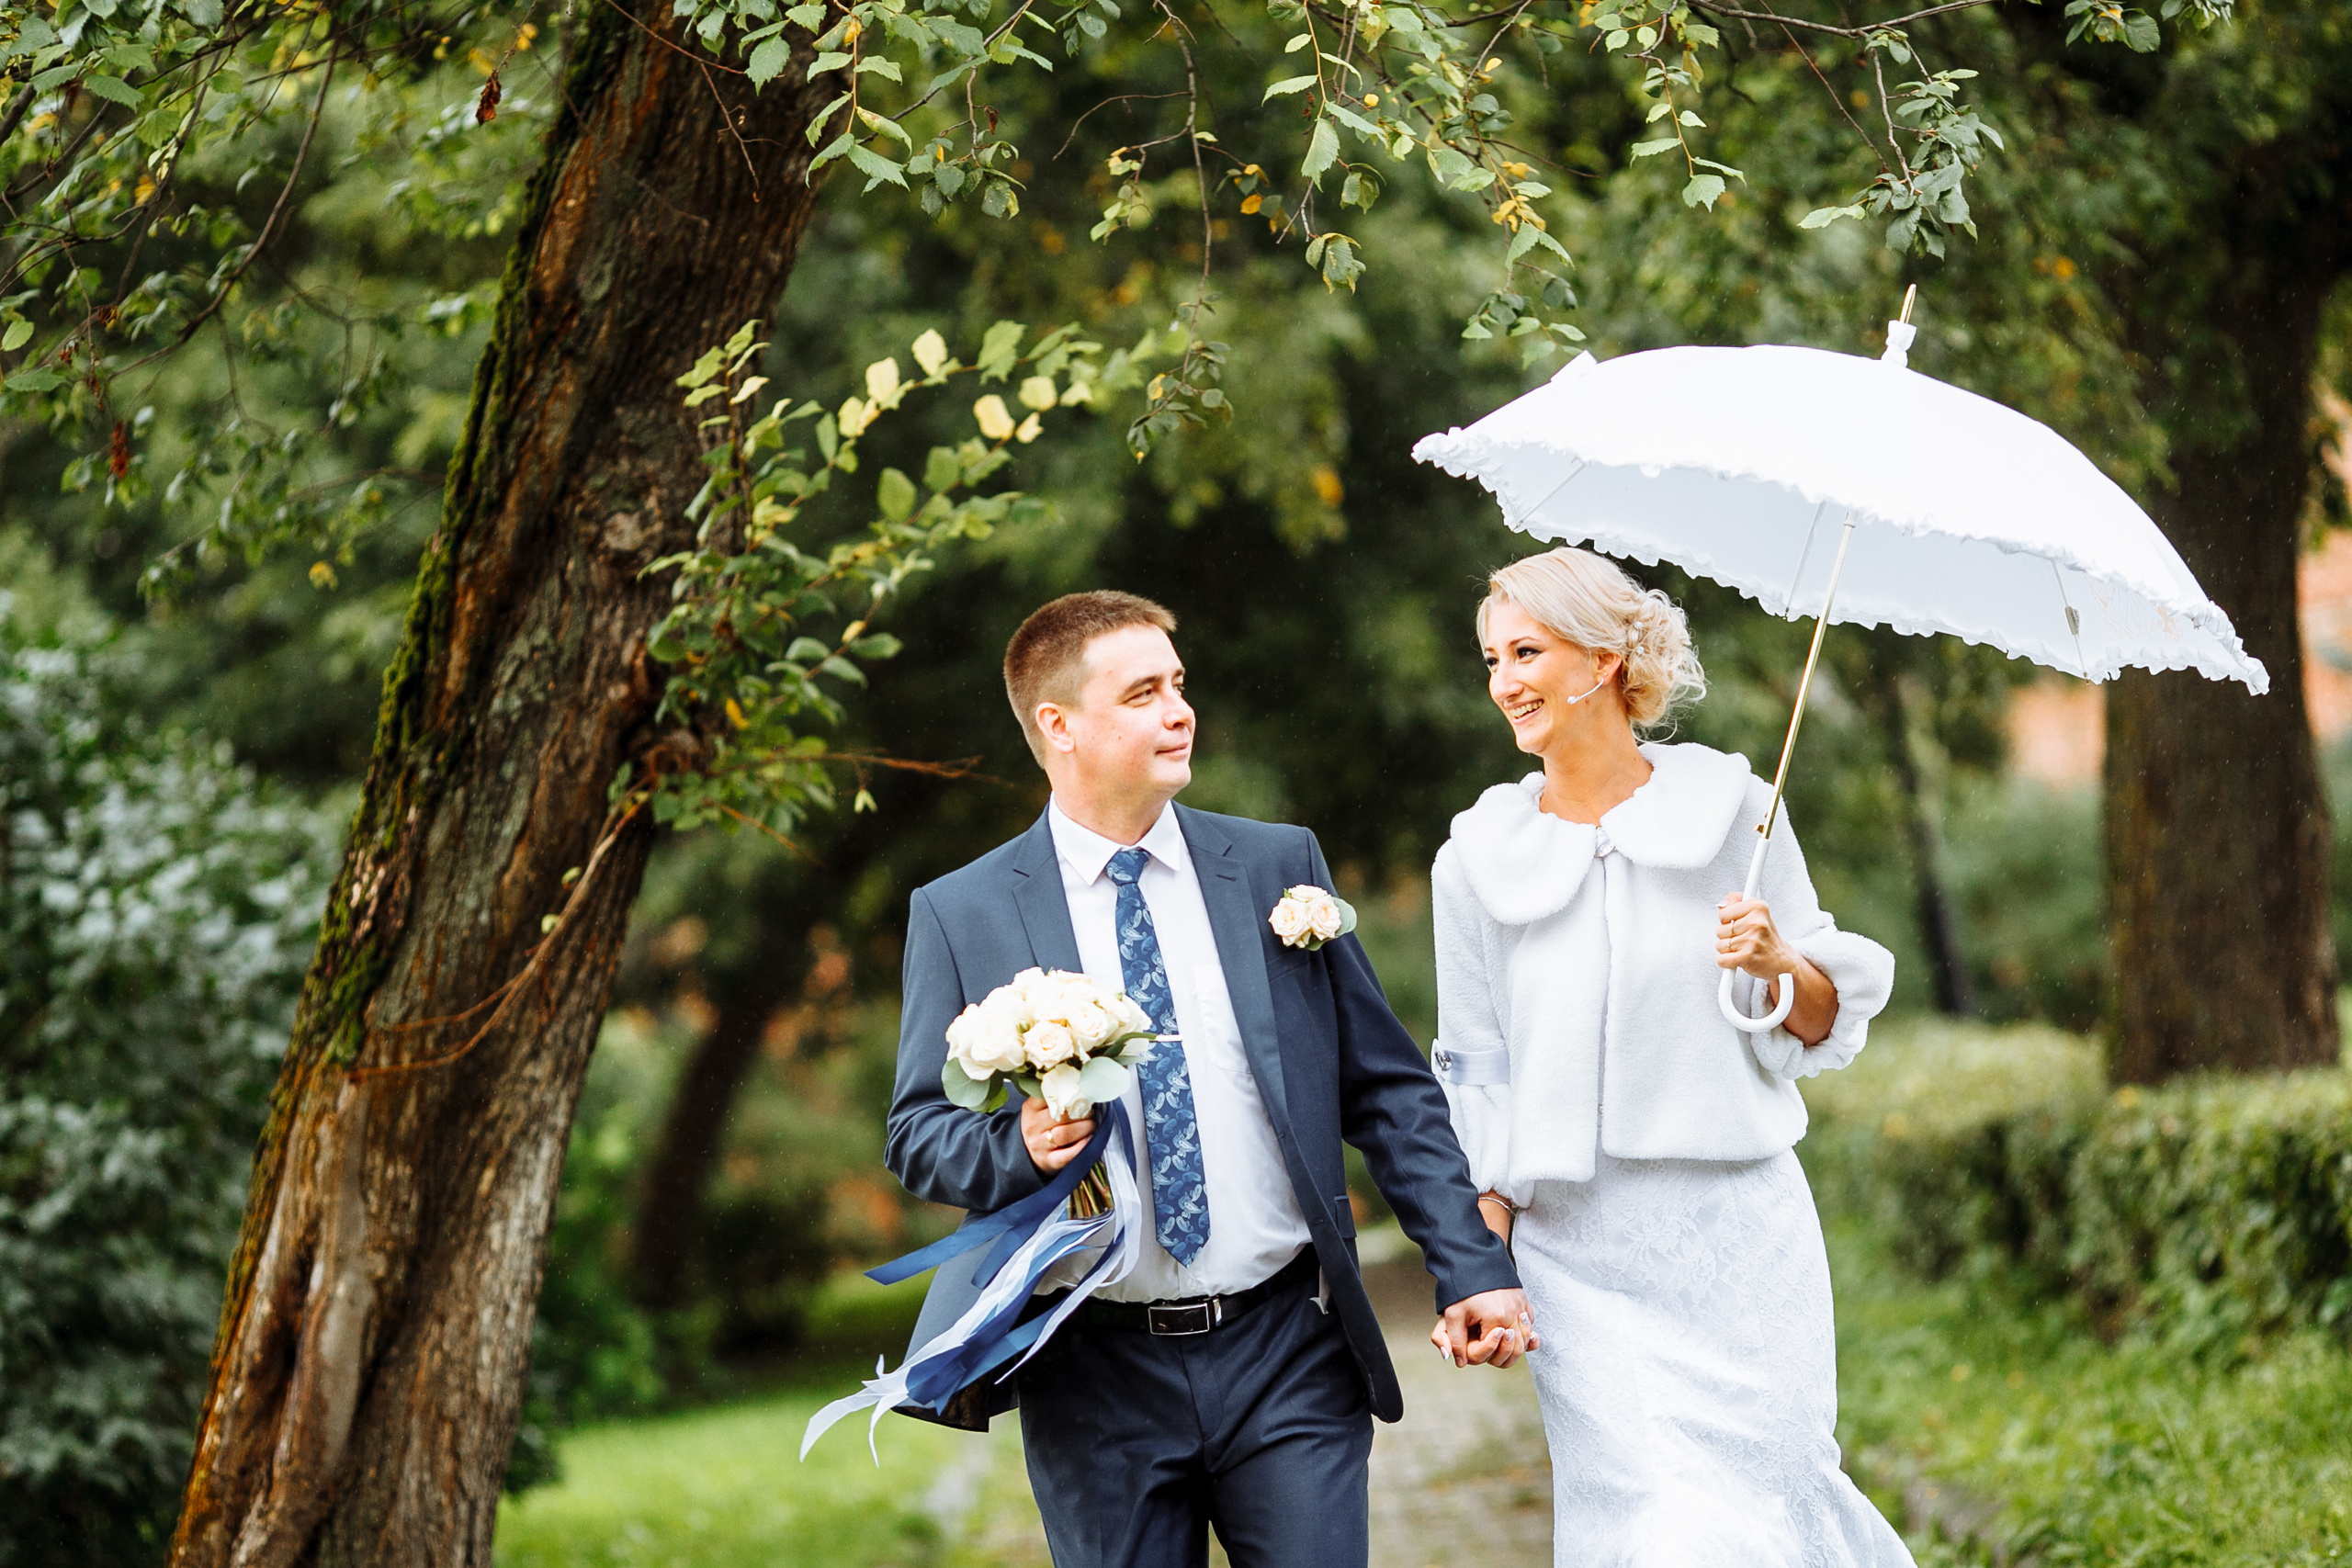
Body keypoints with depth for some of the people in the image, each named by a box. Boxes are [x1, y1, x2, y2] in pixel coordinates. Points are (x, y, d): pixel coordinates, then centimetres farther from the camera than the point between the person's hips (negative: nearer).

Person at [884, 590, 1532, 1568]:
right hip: (1096, 1375, -1)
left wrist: (1472, 1268, 0)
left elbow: (1389, 1091, 7)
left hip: (1287, 1353, 1)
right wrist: (1020, 1146, -18)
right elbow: (918, 1134, 3)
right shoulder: (960, 916, 1)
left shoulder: (1278, 868, 6)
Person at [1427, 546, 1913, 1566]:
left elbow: (1828, 1024, 7)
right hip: (1579, 1248, 0)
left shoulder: (1731, 808, 1)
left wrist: (1779, 965, -14)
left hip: (1740, 1236, 0)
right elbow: (1475, 1078, 8)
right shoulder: (1478, 859, 3)